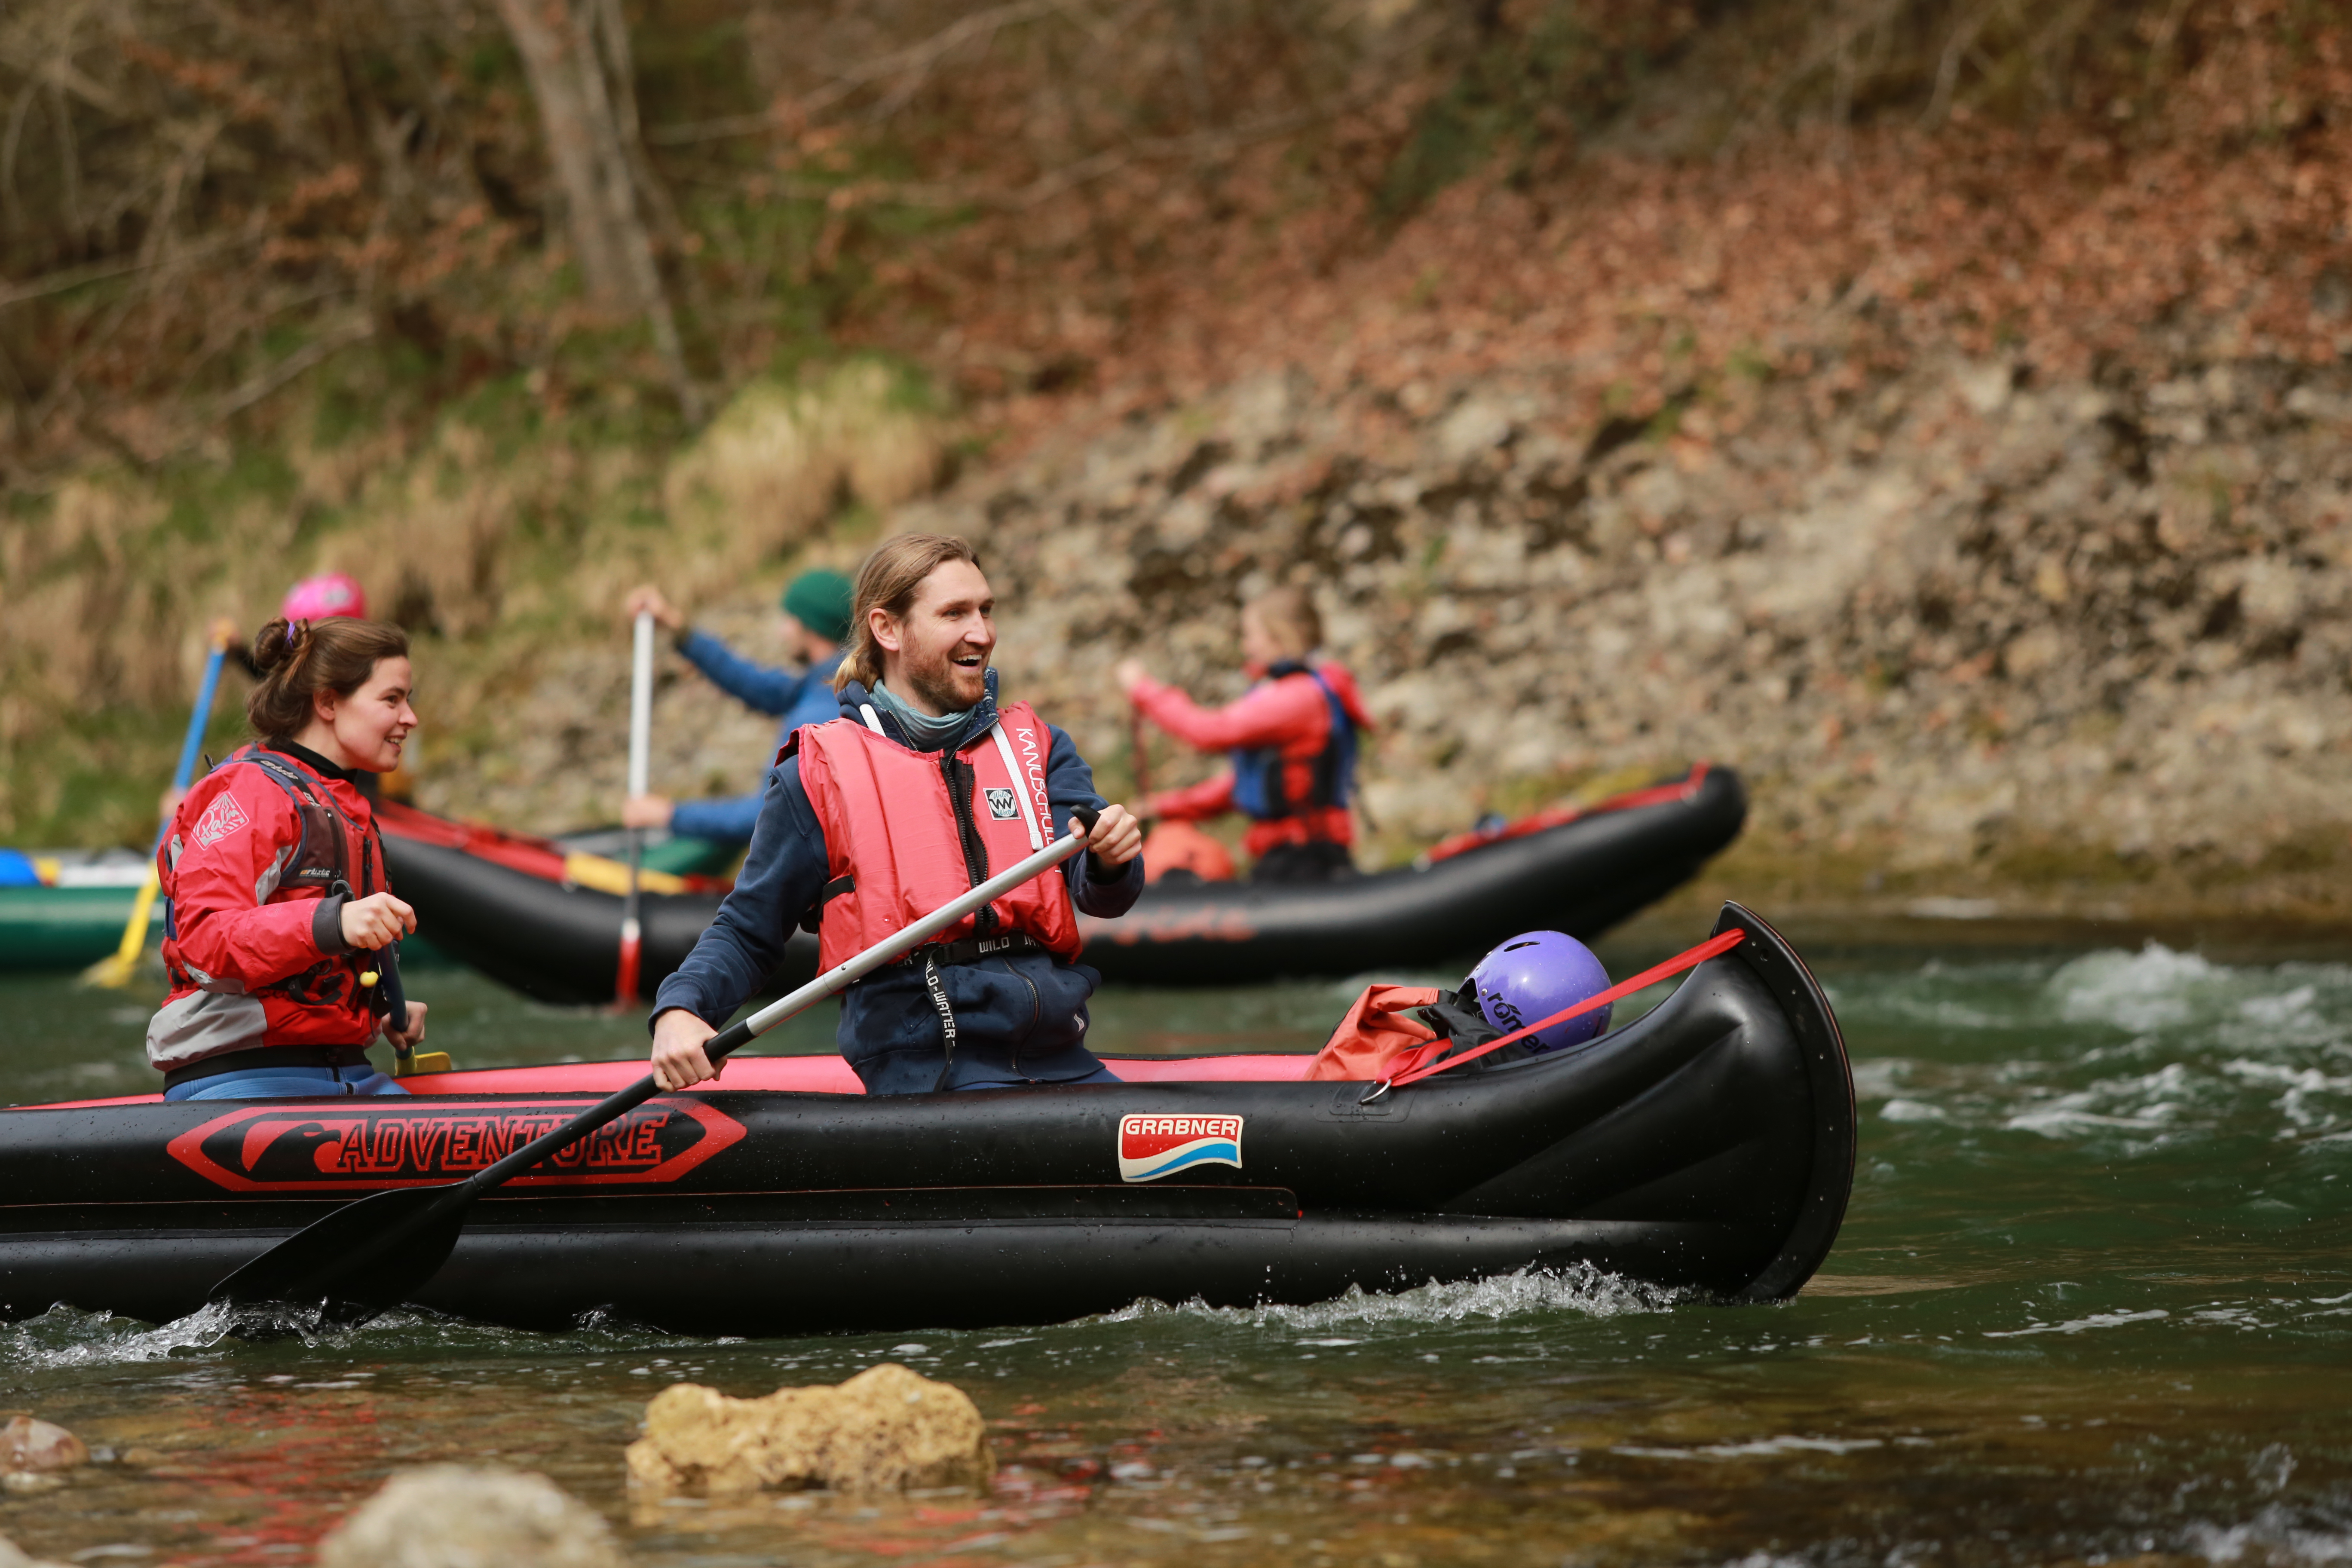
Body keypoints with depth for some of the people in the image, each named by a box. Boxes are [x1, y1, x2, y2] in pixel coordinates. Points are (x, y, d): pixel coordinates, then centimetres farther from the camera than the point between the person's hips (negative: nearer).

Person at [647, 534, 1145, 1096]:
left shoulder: (1036, 748, 17)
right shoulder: (819, 773, 7)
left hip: (1062, 1062, 4)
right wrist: (679, 1012, -8)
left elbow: (1099, 894, 3)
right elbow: (747, 931, 11)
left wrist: (1110, 860, -21)